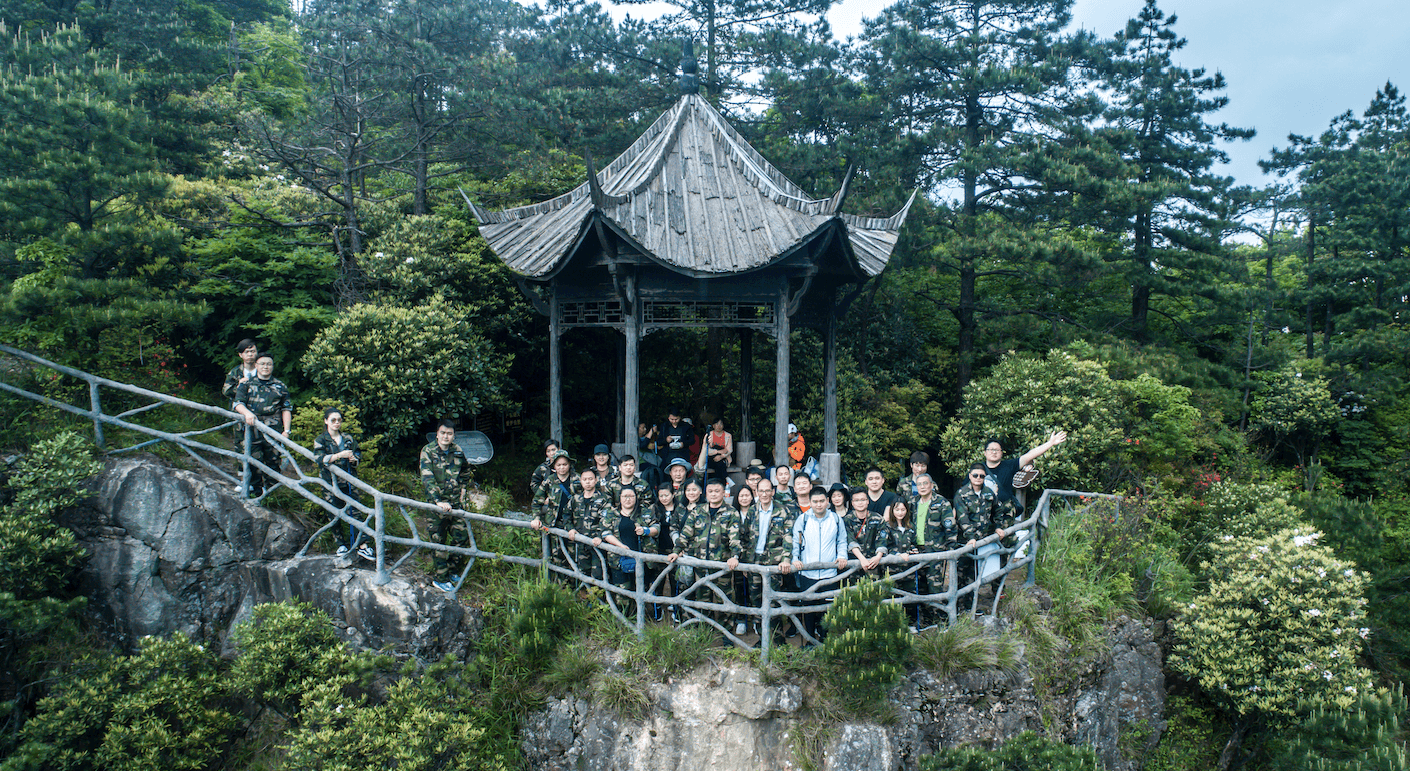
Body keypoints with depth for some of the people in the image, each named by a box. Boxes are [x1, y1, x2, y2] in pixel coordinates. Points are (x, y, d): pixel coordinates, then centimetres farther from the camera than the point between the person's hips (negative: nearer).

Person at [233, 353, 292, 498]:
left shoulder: (280, 387, 13)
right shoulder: (246, 384, 12)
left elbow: (286, 409, 11)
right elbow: (238, 403, 4)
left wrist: (286, 430, 2)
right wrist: (247, 413, -19)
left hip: (274, 431, 0)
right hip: (252, 428, 0)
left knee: (273, 461, 0)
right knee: (254, 460, -2)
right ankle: (256, 492, 8)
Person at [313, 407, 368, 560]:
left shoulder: (348, 439, 11)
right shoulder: (320, 440, 1)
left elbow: (358, 454, 19)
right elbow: (320, 459, -15)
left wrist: (354, 458, -5)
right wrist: (340, 455, -26)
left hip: (349, 481, 2)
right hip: (331, 483, -2)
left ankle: (362, 545, -7)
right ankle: (342, 544, 17)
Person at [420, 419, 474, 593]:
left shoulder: (458, 451, 3)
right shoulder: (428, 451, -11)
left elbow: (466, 470, 25)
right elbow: (427, 478, -21)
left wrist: (464, 488, 13)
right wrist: (438, 501, -31)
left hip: (456, 501, 4)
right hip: (437, 502, -4)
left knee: (462, 537, 6)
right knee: (439, 541, 2)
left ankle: (453, 571, 25)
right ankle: (440, 579, 12)